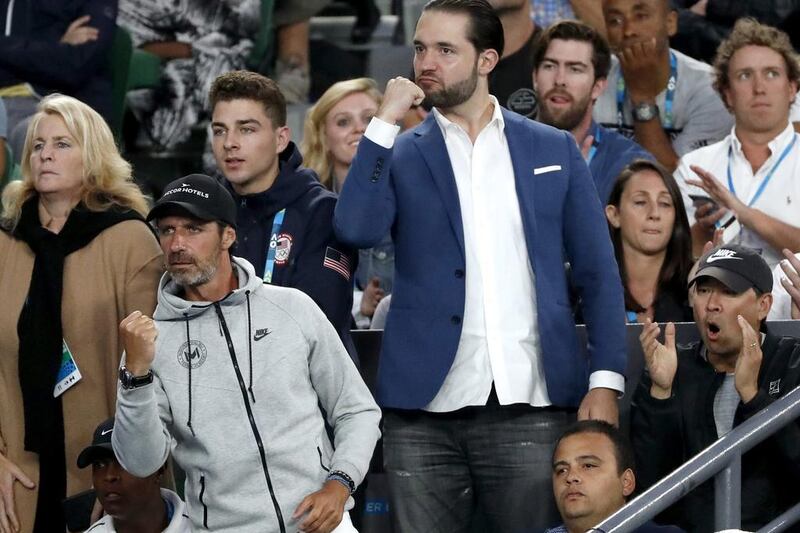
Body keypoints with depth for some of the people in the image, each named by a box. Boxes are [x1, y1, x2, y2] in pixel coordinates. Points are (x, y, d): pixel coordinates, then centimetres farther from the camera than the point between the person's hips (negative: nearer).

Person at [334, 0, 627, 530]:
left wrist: (606, 380, -3)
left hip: (530, 407, 0)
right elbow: (357, 228, -9)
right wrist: (386, 122, -6)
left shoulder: (554, 150, 11)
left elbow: (598, 273, 9)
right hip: (424, 411, 0)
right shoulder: (401, 154, 10)